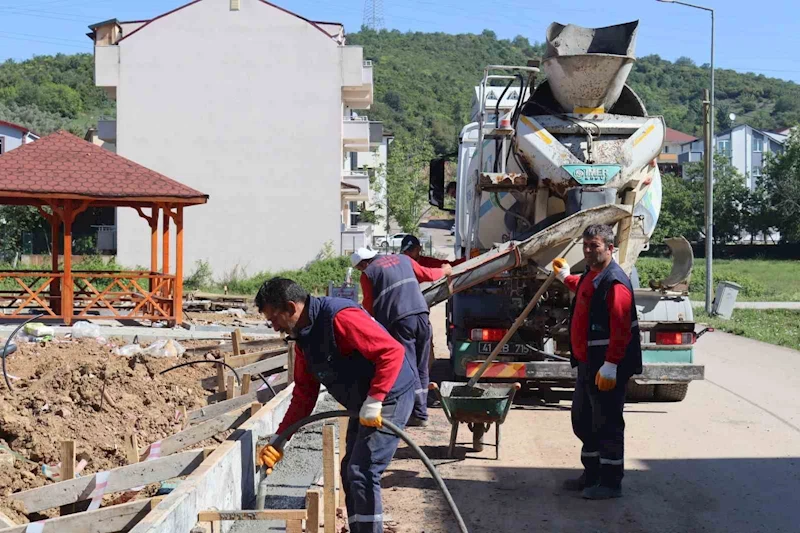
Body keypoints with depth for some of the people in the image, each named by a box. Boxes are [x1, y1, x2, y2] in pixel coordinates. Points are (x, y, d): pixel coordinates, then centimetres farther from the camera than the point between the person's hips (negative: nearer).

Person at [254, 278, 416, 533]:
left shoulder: (339, 317, -25)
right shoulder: (303, 336, 5)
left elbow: (392, 351, -29)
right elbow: (303, 395, 10)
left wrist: (374, 401, -31)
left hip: (389, 397, -10)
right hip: (363, 405, 10)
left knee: (362, 473, -12)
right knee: (349, 472, 14)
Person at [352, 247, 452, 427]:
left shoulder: (368, 273, 6)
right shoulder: (403, 259, 18)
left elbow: (368, 306, 8)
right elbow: (427, 275, 24)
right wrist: (444, 271, 43)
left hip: (399, 321, -5)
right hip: (421, 315, 5)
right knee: (421, 368, 12)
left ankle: (419, 414, -5)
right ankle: (421, 411, 16)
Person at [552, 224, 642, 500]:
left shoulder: (614, 282, -20)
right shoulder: (590, 275, 11)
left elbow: (621, 329, -25)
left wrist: (610, 366, -27)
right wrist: (565, 277, 44)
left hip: (606, 368, -10)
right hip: (587, 363, 10)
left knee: (606, 424, -1)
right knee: (582, 420, 18)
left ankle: (611, 482, 9)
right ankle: (592, 473, 30)